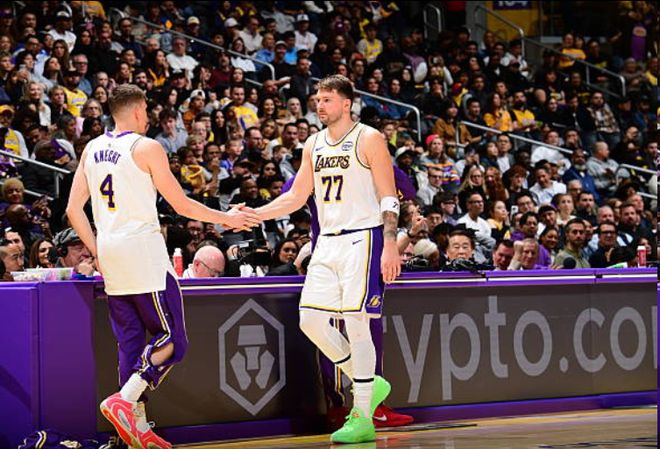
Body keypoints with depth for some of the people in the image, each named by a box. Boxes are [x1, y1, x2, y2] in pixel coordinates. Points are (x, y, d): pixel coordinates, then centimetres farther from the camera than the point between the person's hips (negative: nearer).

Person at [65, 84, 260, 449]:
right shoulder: (146, 147, -5)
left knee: (130, 342, 10)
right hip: (142, 249, -7)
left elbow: (73, 209, 11)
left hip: (109, 253, 7)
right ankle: (124, 400, -19)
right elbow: (181, 205, -3)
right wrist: (227, 219, 10)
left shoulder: (91, 150, 13)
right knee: (171, 339, -2)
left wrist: (97, 252, 18)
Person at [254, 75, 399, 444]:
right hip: (328, 242, 7)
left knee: (356, 323, -9)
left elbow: (389, 198, -8)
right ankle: (370, 385, 18)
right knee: (311, 320, 0)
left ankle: (363, 420, -4)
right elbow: (297, 196, 19)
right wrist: (254, 215, 6)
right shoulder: (314, 144, 14)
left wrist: (390, 245, -17)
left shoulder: (369, 139, -5)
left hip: (362, 239, -7)